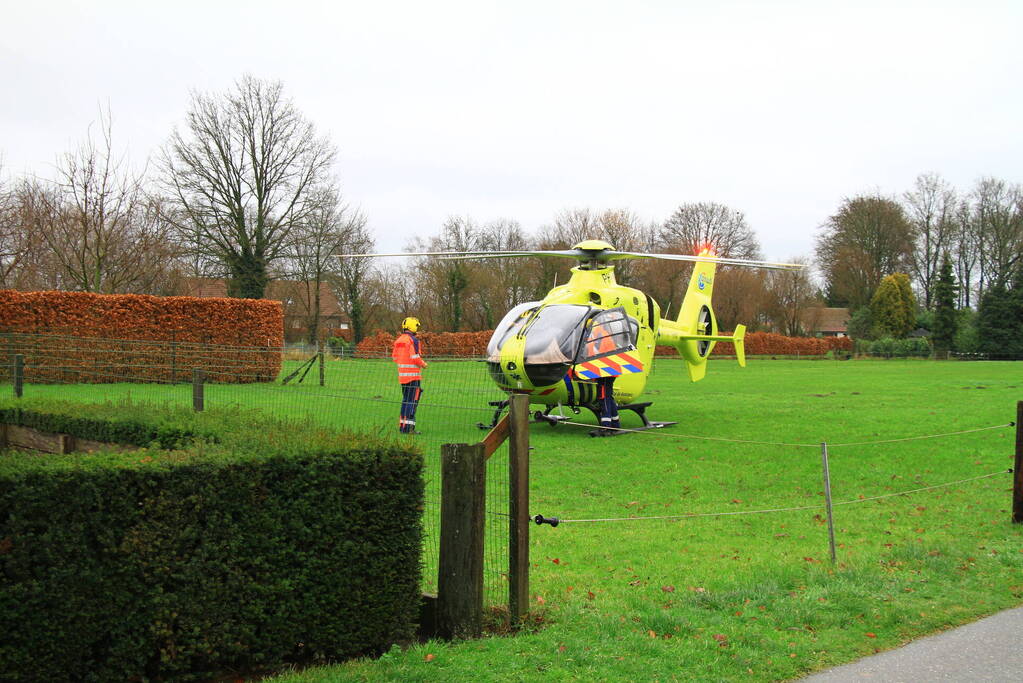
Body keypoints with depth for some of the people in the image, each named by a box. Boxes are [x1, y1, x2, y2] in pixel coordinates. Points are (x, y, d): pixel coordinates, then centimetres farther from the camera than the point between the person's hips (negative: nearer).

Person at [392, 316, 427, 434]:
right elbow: (415, 357, -19)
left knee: (406, 399, 17)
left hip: (402, 374, 8)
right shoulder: (413, 340, -14)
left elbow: (394, 357, 16)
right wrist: (423, 364, -2)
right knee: (412, 400, -6)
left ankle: (402, 425, 18)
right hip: (413, 374, -8)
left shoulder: (398, 340, 11)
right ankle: (408, 427, -8)